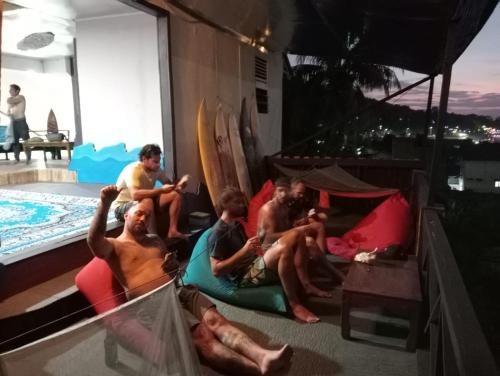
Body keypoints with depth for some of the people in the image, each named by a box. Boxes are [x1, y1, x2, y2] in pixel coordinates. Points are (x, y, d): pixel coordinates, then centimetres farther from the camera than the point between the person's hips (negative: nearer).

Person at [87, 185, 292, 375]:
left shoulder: (154, 239, 25)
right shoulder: (114, 246, 5)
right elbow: (93, 240, -19)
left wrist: (173, 264, 6)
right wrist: (104, 204, -33)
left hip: (179, 290, 7)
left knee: (215, 319, -20)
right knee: (201, 335, -26)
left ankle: (262, 356, -37)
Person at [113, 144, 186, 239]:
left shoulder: (156, 169, -5)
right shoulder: (133, 170, -26)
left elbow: (169, 184, 5)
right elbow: (135, 195, -41)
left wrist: (179, 185, -19)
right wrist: (161, 190, -40)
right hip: (122, 207, -7)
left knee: (175, 195, -10)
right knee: (147, 201, -40)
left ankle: (172, 231, -16)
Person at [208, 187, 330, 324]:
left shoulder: (236, 224, 15)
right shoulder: (218, 233, -14)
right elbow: (216, 270, -20)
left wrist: (253, 247, 4)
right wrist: (244, 250, -24)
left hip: (256, 263, 10)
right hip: (244, 277, -10)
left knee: (296, 235, -2)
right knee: (284, 249, -36)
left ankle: (306, 285, -5)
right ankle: (295, 304, -24)